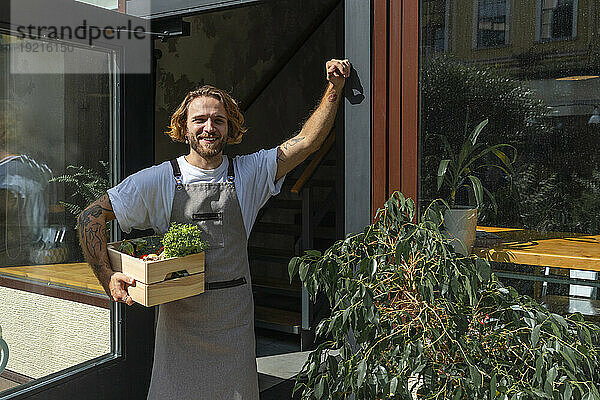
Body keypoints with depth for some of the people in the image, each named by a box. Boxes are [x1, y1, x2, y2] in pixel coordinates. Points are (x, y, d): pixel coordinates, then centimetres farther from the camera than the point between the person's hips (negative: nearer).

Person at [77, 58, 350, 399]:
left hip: (235, 321, 2)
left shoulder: (249, 174, 1)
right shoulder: (158, 181, -4)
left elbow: (307, 141, -2)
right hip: (180, 318, -1)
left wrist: (335, 87, -8)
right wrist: (108, 278, -13)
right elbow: (92, 217, -2)